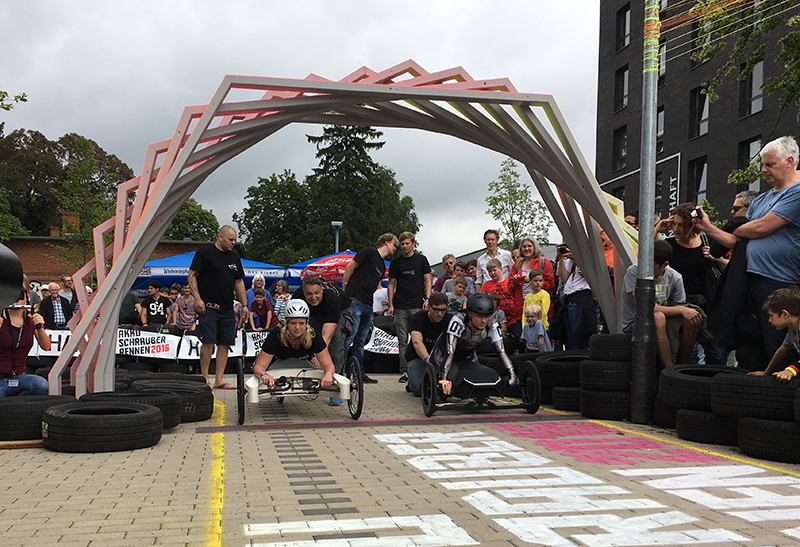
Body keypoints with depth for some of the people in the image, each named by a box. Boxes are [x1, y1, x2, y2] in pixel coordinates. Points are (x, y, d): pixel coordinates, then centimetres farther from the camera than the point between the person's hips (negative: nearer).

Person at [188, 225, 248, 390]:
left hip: (227, 309, 6)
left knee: (225, 344, 3)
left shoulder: (234, 257, 17)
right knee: (208, 342, -10)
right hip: (208, 307, -6)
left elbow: (239, 282, 22)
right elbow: (192, 276, -4)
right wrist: (197, 299, -13)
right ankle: (204, 379, 0)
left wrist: (244, 304, 16)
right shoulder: (204, 253, -1)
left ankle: (219, 380, 8)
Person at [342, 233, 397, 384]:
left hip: (368, 305, 9)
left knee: (360, 341, 10)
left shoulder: (383, 266, 23)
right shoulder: (369, 252, -1)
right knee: (349, 336, -13)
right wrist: (345, 289, -3)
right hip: (355, 301, -8)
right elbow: (350, 267, -4)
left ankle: (360, 373, 13)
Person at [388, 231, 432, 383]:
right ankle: (404, 371, 7)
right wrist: (390, 305, 3)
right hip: (400, 308, 2)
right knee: (403, 341, 2)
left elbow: (428, 281, 6)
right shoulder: (395, 262, 10)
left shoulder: (421, 259, 7)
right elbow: (391, 284, 12)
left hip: (417, 307, -2)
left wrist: (427, 299, -7)